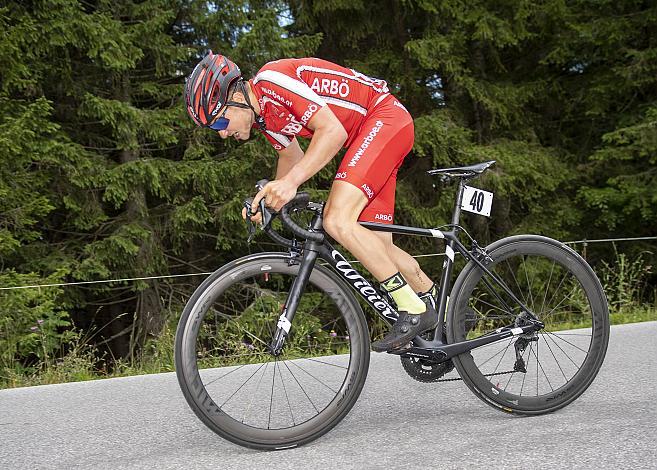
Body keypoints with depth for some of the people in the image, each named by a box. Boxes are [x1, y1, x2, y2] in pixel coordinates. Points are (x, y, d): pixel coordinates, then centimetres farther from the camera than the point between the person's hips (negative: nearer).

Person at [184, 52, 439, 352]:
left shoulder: (271, 81, -22)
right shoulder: (262, 112, 7)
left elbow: (332, 130, -27)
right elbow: (293, 156, 22)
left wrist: (291, 181, -32)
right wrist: (268, 198, 6)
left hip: (386, 117, -10)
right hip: (366, 137, 10)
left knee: (338, 221, -23)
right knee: (376, 248, 8)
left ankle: (413, 310, -15)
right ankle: (440, 307, 26)